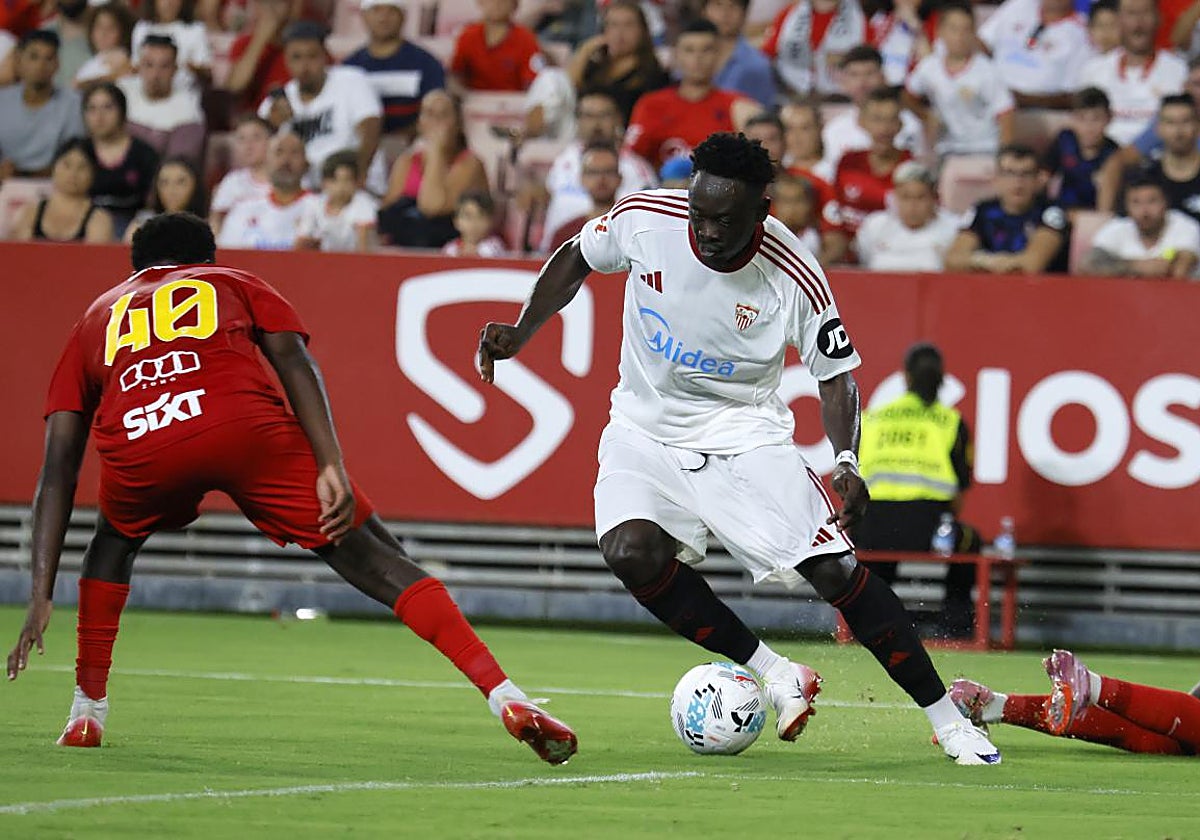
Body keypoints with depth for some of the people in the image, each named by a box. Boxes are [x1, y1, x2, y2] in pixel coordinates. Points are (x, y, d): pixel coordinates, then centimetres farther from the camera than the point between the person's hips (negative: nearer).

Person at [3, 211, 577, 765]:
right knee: (377, 562, 7)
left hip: (137, 446, 2)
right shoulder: (235, 285, 34)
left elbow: (58, 471, 28)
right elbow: (293, 361, 11)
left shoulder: (99, 316, 37)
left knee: (113, 544, 37)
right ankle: (505, 697, -5)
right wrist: (332, 467, 0)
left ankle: (86, 715, 33)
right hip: (245, 425, -2)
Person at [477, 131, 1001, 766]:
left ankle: (946, 719, 2)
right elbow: (575, 259, 6)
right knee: (631, 552, -27)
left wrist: (846, 462, -23)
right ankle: (775, 678, -10)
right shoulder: (643, 219, -16)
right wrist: (519, 334, -4)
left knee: (837, 571, -14)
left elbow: (835, 375, -7)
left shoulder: (794, 278, -20)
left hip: (744, 432, -2)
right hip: (646, 429, 2)